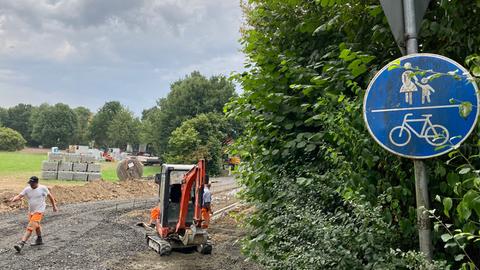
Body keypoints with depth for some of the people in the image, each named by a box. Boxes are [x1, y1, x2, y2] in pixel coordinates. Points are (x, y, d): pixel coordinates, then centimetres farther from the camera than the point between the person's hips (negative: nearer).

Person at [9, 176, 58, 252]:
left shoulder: (43, 188, -10)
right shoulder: (27, 189, -2)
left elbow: (50, 196, 2)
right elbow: (19, 196, -11)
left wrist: (54, 206, 8)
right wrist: (14, 199, -35)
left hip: (39, 211, -6)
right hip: (31, 211, 6)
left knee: (30, 227, -17)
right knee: (36, 226, 23)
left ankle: (21, 243, -22)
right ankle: (39, 240, 41)